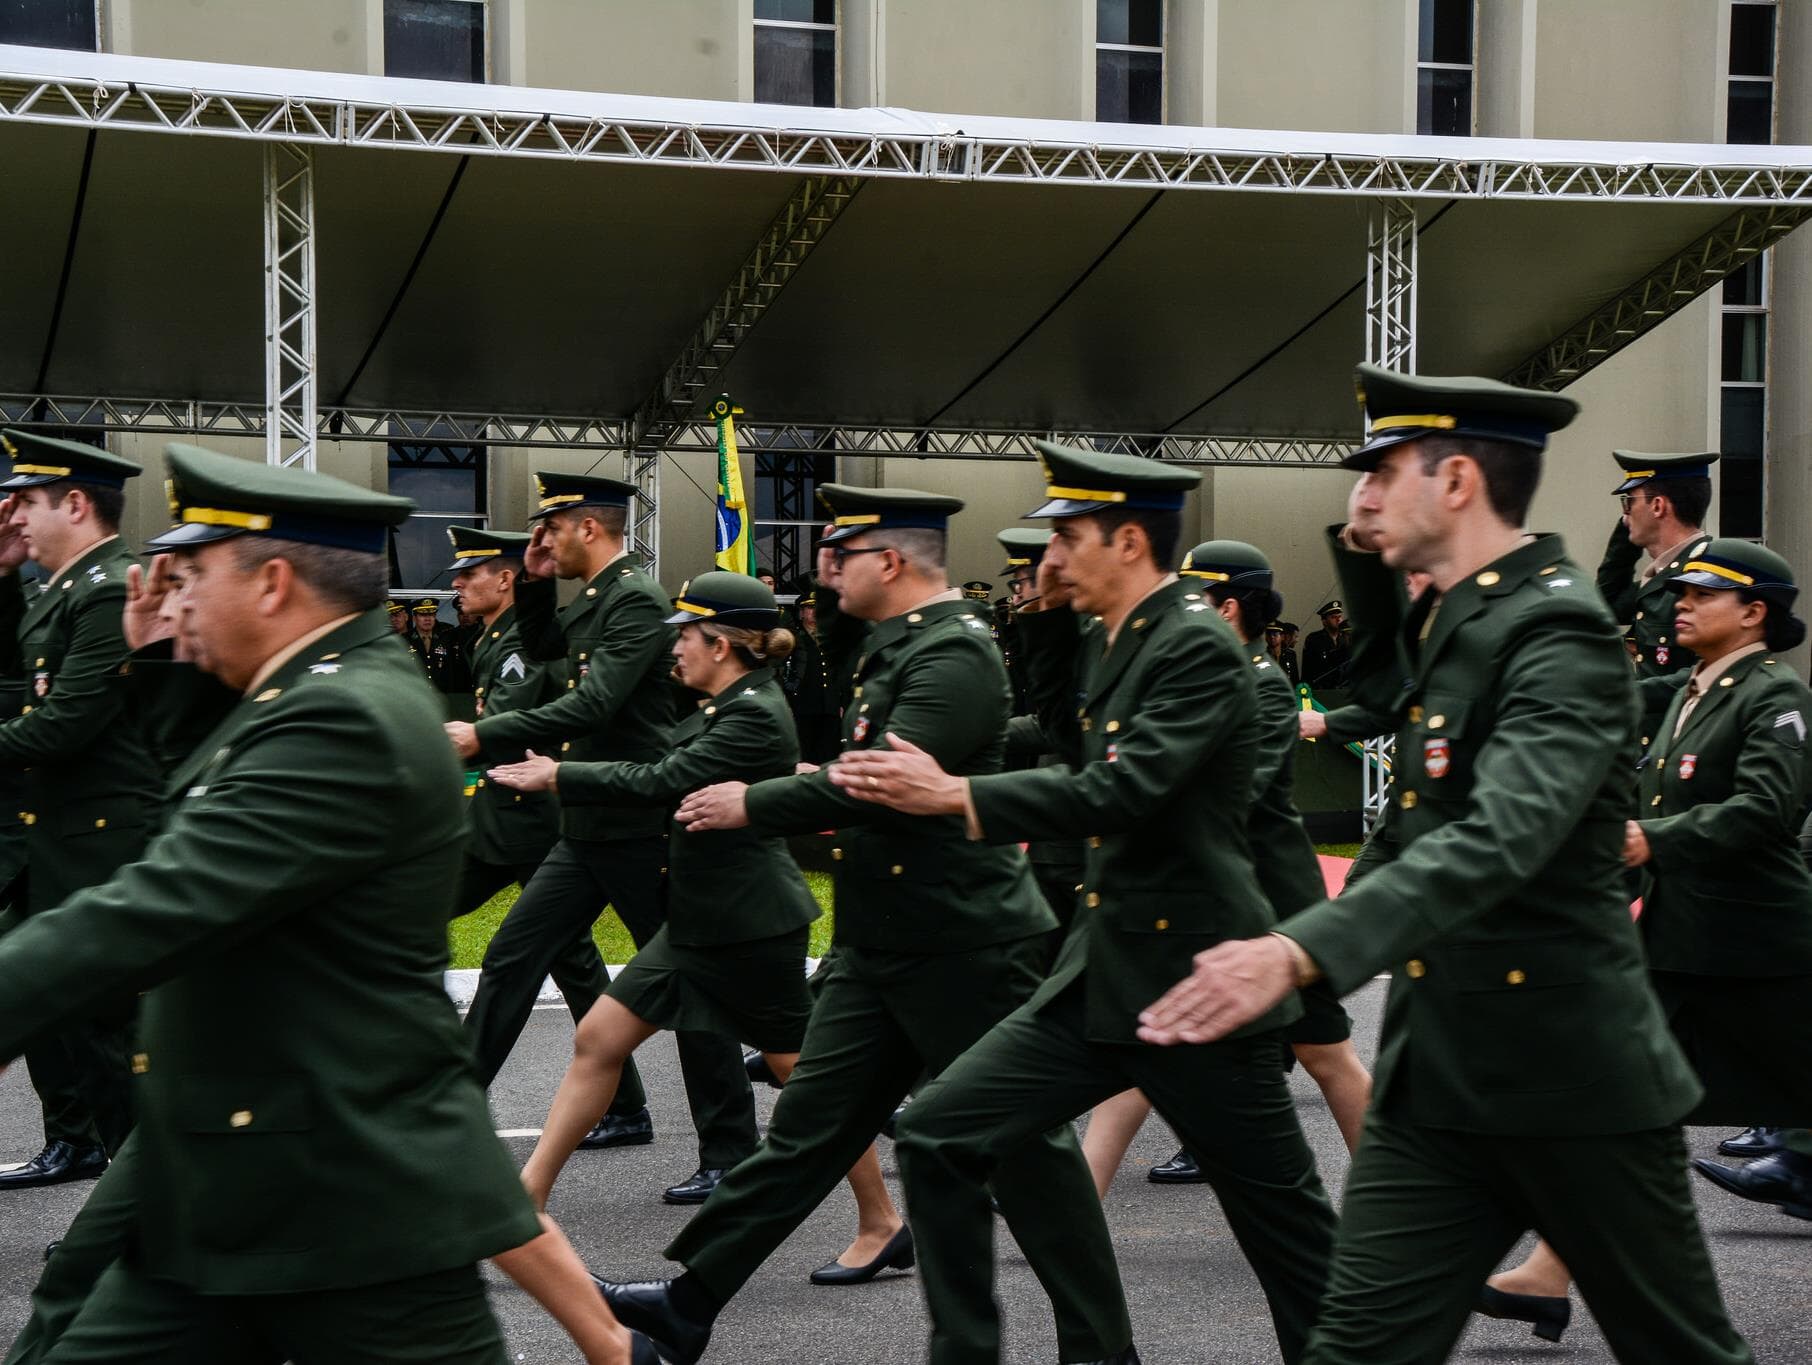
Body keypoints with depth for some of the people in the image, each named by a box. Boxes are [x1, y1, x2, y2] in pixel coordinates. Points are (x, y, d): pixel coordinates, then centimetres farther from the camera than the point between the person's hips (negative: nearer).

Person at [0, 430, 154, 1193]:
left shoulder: (115, 592, -21)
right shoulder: (66, 587, 10)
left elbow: (63, 724, -25)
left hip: (101, 847, -10)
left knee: (103, 1017, -4)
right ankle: (74, 1143, 37)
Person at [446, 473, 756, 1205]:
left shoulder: (638, 599, -16)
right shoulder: (595, 600, 11)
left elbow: (593, 707, -26)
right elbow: (540, 646, 28)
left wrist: (484, 736, -26)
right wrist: (533, 580, 11)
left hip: (639, 827, -9)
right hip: (589, 828, 9)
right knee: (511, 958, 6)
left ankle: (730, 1152, 11)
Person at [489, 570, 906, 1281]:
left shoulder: (754, 715, -19)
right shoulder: (722, 708, 10)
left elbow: (663, 782, -22)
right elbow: (669, 774, 14)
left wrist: (556, 777, -16)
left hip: (751, 924, -10)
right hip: (701, 916, 10)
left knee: (804, 1073, 0)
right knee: (597, 1038, 7)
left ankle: (882, 1226, 13)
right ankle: (528, 1196, 14)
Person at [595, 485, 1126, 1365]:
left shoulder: (955, 653, -18)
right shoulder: (894, 646, 13)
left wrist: (750, 806, -17)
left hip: (963, 946, -9)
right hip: (879, 945, 9)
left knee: (1022, 1147, 1)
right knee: (807, 1127, 12)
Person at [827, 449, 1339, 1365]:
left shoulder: (1200, 647, -16)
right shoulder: (1109, 638, 9)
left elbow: (1123, 792, -27)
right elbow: (1078, 742, 26)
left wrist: (952, 795, -27)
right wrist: (1049, 618, 13)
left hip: (1192, 980, -8)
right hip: (1099, 975, 8)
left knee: (1283, 1217, 5)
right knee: (939, 1135, 1)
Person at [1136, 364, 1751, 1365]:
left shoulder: (1558, 633, -18)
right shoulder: (1450, 616, 10)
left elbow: (1501, 839, -34)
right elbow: (1397, 691, 33)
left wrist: (1301, 951, -47)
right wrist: (1364, 555, 13)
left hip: (1572, 1078, -8)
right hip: (1436, 1072, 8)